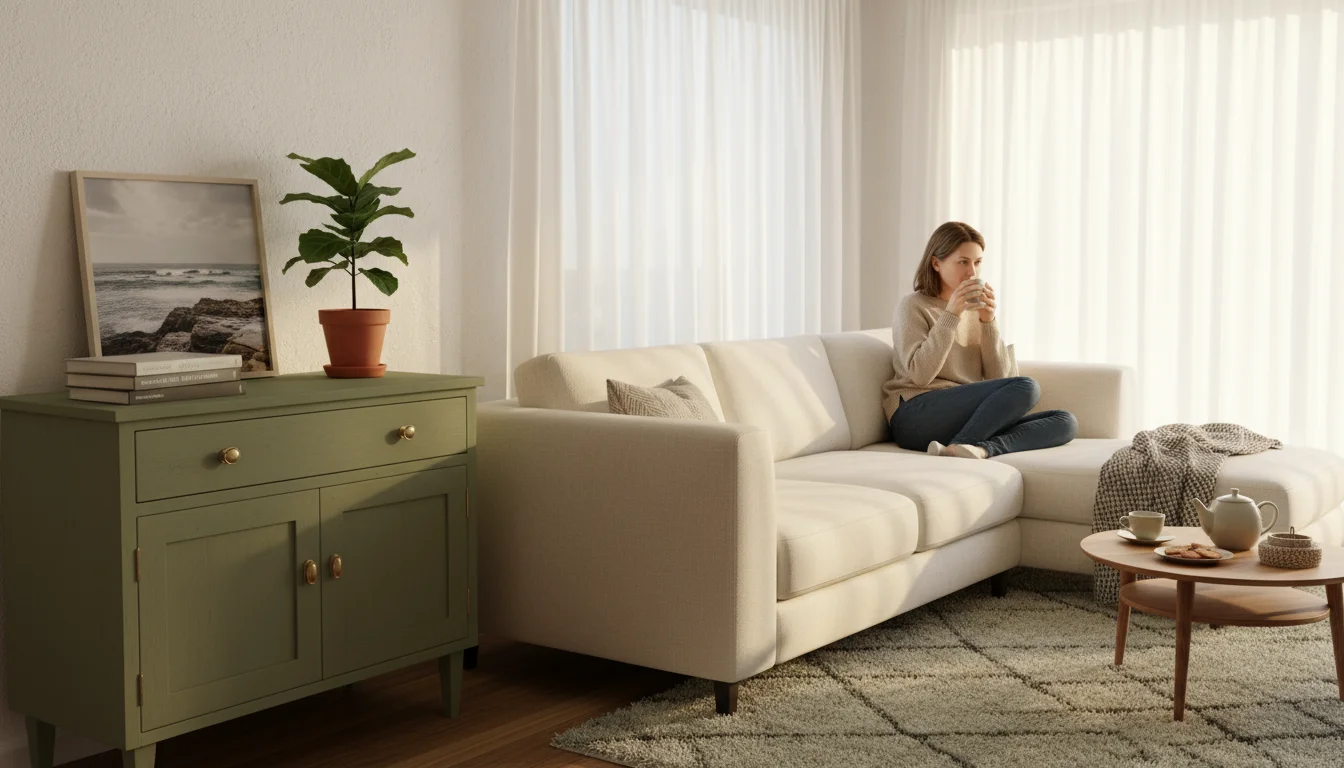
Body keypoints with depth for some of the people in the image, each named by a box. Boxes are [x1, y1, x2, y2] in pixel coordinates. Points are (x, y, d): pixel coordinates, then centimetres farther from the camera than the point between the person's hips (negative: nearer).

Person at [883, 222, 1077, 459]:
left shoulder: (976, 310, 18)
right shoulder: (913, 306, 2)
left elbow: (997, 377, 7)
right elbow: (921, 374, -14)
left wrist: (989, 321, -4)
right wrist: (951, 315, -15)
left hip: (968, 419, 7)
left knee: (1065, 422, -12)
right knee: (1025, 387, -24)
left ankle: (982, 447, -30)